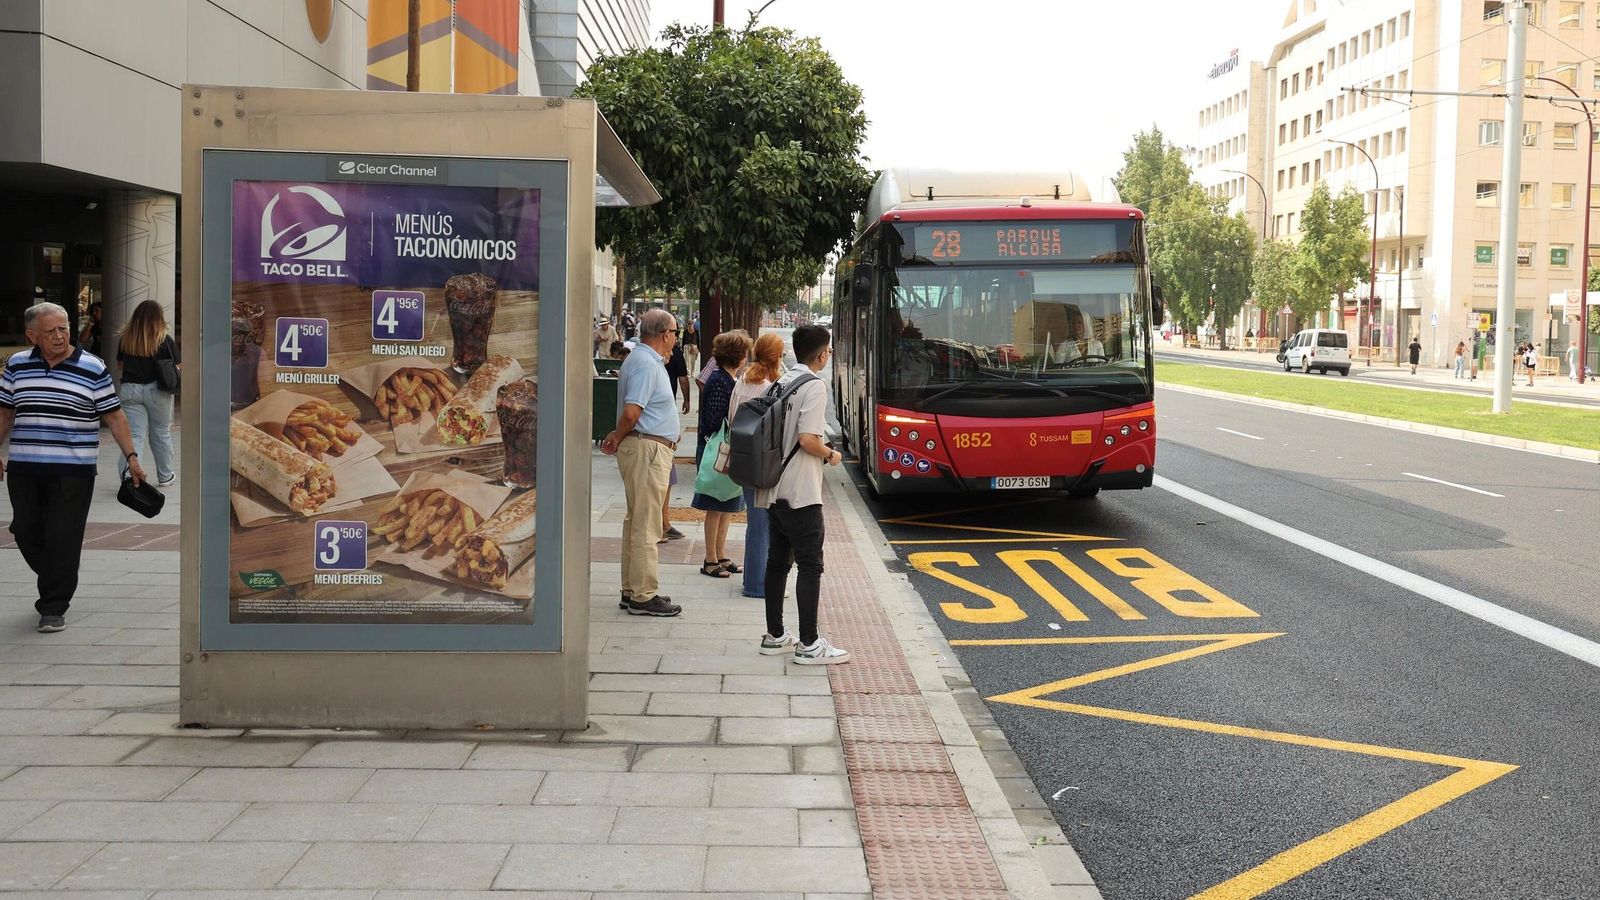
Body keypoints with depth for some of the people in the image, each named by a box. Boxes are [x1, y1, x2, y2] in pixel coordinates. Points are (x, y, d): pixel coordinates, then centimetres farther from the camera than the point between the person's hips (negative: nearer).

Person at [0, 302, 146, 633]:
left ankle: (54, 608, 7)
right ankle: (55, 584, 35)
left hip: (73, 471, -4)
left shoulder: (93, 368, -3)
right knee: (27, 533, 11)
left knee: (63, 540, -3)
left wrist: (131, 457, -3)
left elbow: (114, 416, 1)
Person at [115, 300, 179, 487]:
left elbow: (120, 364, 10)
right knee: (161, 433, 15)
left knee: (134, 436, 2)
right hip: (156, 390, -1)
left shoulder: (125, 339, -1)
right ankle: (165, 476, 29)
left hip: (129, 389, 1)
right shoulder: (165, 340, -10)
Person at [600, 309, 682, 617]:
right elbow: (631, 412, -23)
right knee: (646, 525, -7)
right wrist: (618, 439, -7)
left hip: (649, 449, 11)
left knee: (637, 521, 15)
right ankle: (643, 596, -3)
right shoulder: (646, 363, -16)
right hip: (647, 449, -11)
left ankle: (632, 590, 22)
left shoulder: (648, 360, 18)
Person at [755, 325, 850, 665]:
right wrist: (831, 455, -3)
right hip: (800, 492, -8)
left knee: (778, 560, 13)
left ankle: (775, 636, 20)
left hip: (773, 489, 8)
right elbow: (807, 439, -22)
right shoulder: (815, 387, -13)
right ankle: (809, 645, -2)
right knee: (810, 565, -3)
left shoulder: (781, 384, 10)